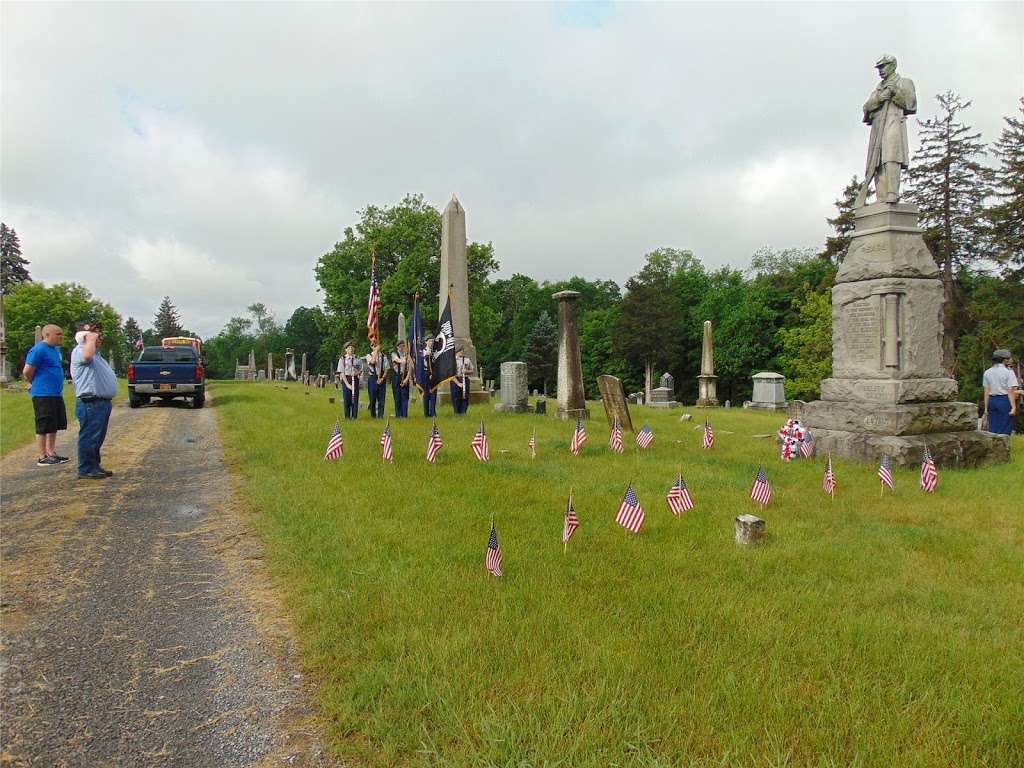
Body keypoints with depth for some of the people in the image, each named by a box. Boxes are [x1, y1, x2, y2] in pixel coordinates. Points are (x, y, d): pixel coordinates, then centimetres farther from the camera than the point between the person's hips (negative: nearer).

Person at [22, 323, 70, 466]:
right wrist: (36, 384, 3)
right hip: (43, 395, -9)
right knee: (44, 426, -2)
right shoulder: (39, 349, -14)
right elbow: (27, 371, -15)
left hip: (56, 394, 9)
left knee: (55, 425, 14)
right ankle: (42, 457, 5)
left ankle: (51, 453, 23)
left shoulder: (56, 349, 13)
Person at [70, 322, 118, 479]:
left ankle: (95, 465, 25)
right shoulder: (79, 350, -9)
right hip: (90, 403, -10)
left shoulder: (96, 353, 22)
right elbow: (87, 356, -35)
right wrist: (91, 339, -23)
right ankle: (86, 469, 2)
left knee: (98, 437, 16)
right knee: (89, 437, -4)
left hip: (103, 402, 10)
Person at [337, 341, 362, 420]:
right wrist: (347, 384, -11)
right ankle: (347, 417, 6)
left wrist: (356, 373, -12)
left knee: (355, 399, 0)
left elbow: (361, 370, 12)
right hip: (346, 380, -2)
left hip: (355, 380, 2)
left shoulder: (357, 359, 8)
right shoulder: (342, 359, 2)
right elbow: (341, 372, -2)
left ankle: (354, 416, 6)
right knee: (347, 399, -1)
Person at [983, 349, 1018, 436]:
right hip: (1005, 401, -5)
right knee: (1005, 430, 0)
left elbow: (986, 392, 7)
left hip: (992, 400, 5)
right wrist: (1013, 407, -11)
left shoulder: (987, 372, 8)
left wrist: (986, 407, 9)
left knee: (993, 428, 7)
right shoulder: (1008, 372, -6)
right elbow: (1010, 392, -11)